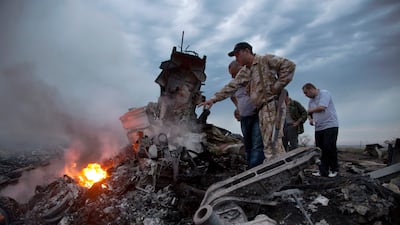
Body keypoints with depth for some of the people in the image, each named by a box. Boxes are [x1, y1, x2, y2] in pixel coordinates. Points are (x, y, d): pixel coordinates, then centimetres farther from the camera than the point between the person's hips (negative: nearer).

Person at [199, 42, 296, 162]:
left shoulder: (265, 60, -2)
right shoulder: (244, 72, 20)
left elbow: (289, 65, -9)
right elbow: (230, 87, 15)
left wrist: (278, 85, -11)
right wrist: (213, 99, 7)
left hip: (273, 104, -8)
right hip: (262, 109, 8)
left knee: (272, 144, -12)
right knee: (268, 144, 6)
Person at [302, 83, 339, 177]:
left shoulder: (324, 93, -6)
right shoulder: (311, 101, 17)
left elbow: (321, 107, -19)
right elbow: (309, 114, 23)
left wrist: (310, 110, -3)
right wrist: (310, 119, -1)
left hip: (330, 126, -7)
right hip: (318, 128, 7)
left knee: (329, 148, -8)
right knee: (320, 149, 1)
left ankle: (334, 169, 8)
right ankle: (323, 171, 5)